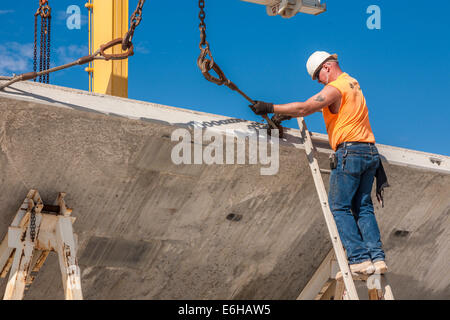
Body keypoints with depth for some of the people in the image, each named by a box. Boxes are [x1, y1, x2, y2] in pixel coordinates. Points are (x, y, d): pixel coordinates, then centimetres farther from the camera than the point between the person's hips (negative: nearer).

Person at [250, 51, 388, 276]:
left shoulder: (335, 87, -8)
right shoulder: (352, 84, 21)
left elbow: (305, 108, -17)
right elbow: (315, 107, 27)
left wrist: (271, 108, -9)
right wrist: (287, 114, 22)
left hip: (349, 152, -9)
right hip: (370, 152, 9)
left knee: (339, 207, -3)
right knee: (363, 207, 9)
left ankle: (359, 259, -10)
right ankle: (377, 257, -1)